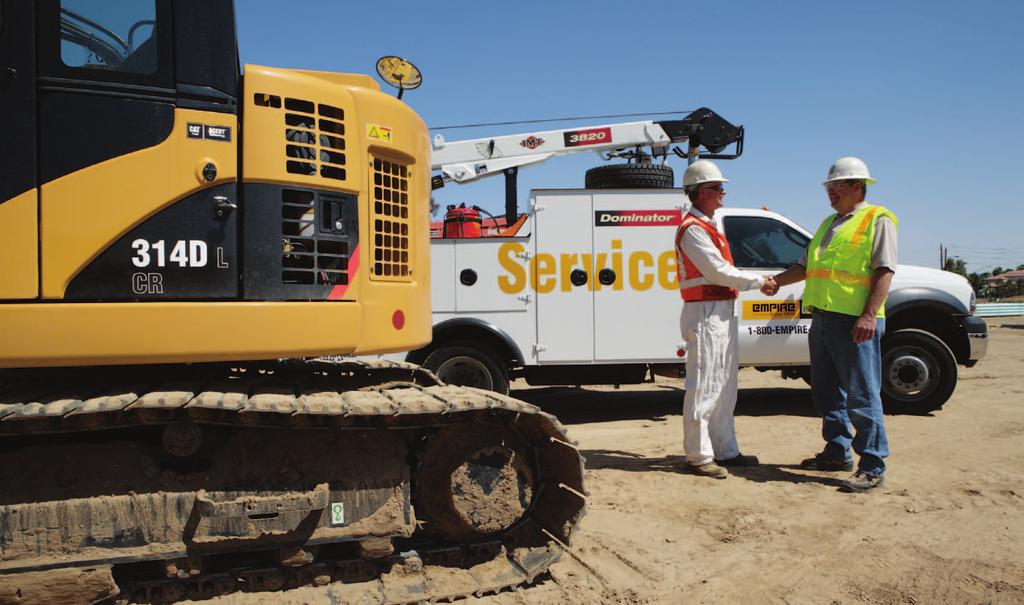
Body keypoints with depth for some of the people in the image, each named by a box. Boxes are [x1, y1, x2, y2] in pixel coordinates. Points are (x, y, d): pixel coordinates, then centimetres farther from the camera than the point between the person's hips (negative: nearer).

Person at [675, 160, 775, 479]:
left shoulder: (707, 226, 20)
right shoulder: (693, 229, -13)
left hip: (722, 313, 11)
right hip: (705, 314, -11)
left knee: (724, 388, 15)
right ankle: (699, 456, 2)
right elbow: (718, 272, -18)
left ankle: (724, 450, 25)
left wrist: (757, 281, 8)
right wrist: (758, 281, -7)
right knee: (704, 388, -5)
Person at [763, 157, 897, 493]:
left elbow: (884, 270, -11)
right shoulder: (829, 224, 22)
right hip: (822, 318, 8)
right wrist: (778, 282, 9)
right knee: (827, 393, 14)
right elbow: (806, 265, 26)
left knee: (862, 395, -6)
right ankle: (838, 453, 26)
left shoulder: (877, 220, -1)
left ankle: (873, 468, 0)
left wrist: (869, 314, -20)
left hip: (855, 321, -8)